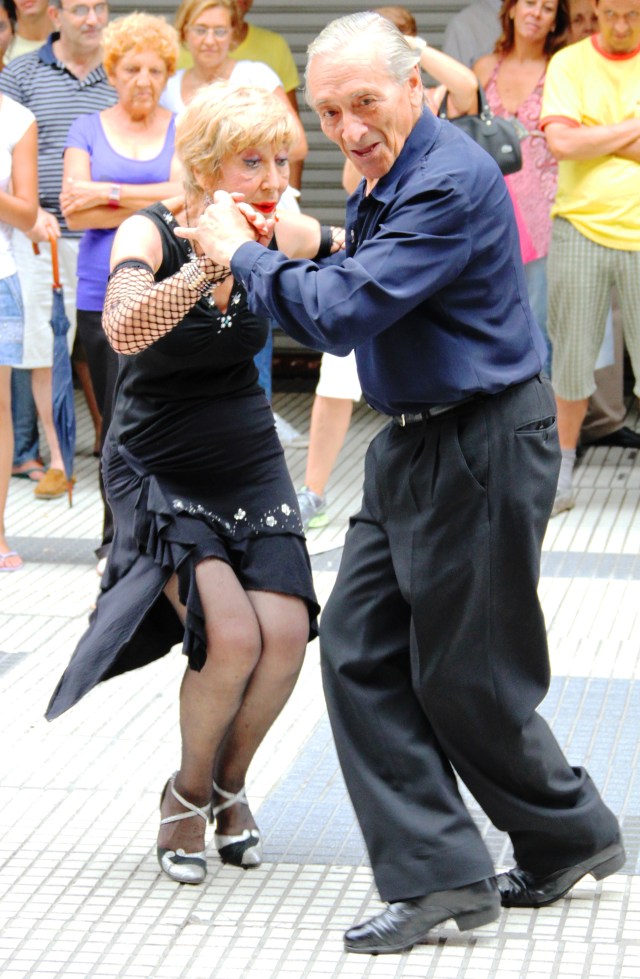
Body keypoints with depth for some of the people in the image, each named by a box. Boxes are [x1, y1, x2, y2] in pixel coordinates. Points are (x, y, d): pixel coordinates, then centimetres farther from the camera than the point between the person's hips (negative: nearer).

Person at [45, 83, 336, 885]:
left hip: (249, 460, 5)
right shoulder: (150, 234, -21)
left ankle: (229, 785, 15)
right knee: (230, 634, -21)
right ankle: (187, 794, 6)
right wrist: (208, 266, -52)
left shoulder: (281, 234, -7)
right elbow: (124, 330, -38)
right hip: (159, 472, -5)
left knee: (286, 632, -12)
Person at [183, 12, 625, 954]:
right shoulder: (390, 178, 10)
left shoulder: (451, 182, -22)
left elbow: (344, 312, -27)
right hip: (417, 444, 10)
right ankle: (436, 872, 10)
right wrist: (288, 246, -1)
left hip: (481, 449, -10)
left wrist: (242, 251, -13)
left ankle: (571, 836, 25)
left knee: (466, 680, 2)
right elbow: (359, 296, 16)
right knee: (360, 650, 5)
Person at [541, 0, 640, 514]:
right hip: (581, 226, 0)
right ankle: (562, 469, 18)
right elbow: (561, 142, -12)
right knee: (572, 356, 5)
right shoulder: (569, 63, 2)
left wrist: (598, 139, -10)